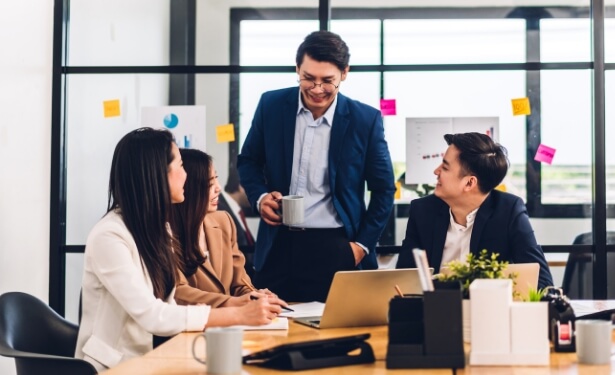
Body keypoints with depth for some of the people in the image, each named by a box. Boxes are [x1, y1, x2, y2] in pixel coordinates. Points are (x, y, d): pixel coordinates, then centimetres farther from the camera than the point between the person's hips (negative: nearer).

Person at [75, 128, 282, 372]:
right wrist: (239, 315, -21)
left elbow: (165, 309, 5)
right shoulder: (109, 236, -16)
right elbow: (151, 316, -23)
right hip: (112, 367, -7)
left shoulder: (156, 228, 11)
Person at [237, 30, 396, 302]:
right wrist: (259, 196, -5)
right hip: (278, 246, 2)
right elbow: (248, 161, 14)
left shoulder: (366, 120, -4)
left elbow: (384, 188, 4)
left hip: (336, 249, -2)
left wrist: (363, 244, -1)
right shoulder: (272, 105, 1)